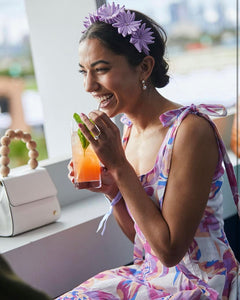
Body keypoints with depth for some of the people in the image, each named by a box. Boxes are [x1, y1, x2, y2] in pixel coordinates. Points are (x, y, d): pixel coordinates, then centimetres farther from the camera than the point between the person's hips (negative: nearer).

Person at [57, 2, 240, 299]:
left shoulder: (190, 130, -21)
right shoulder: (129, 130, 1)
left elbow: (170, 250, -21)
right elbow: (139, 236, 9)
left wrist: (119, 167, -22)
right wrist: (111, 189, -8)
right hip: (149, 275, 6)